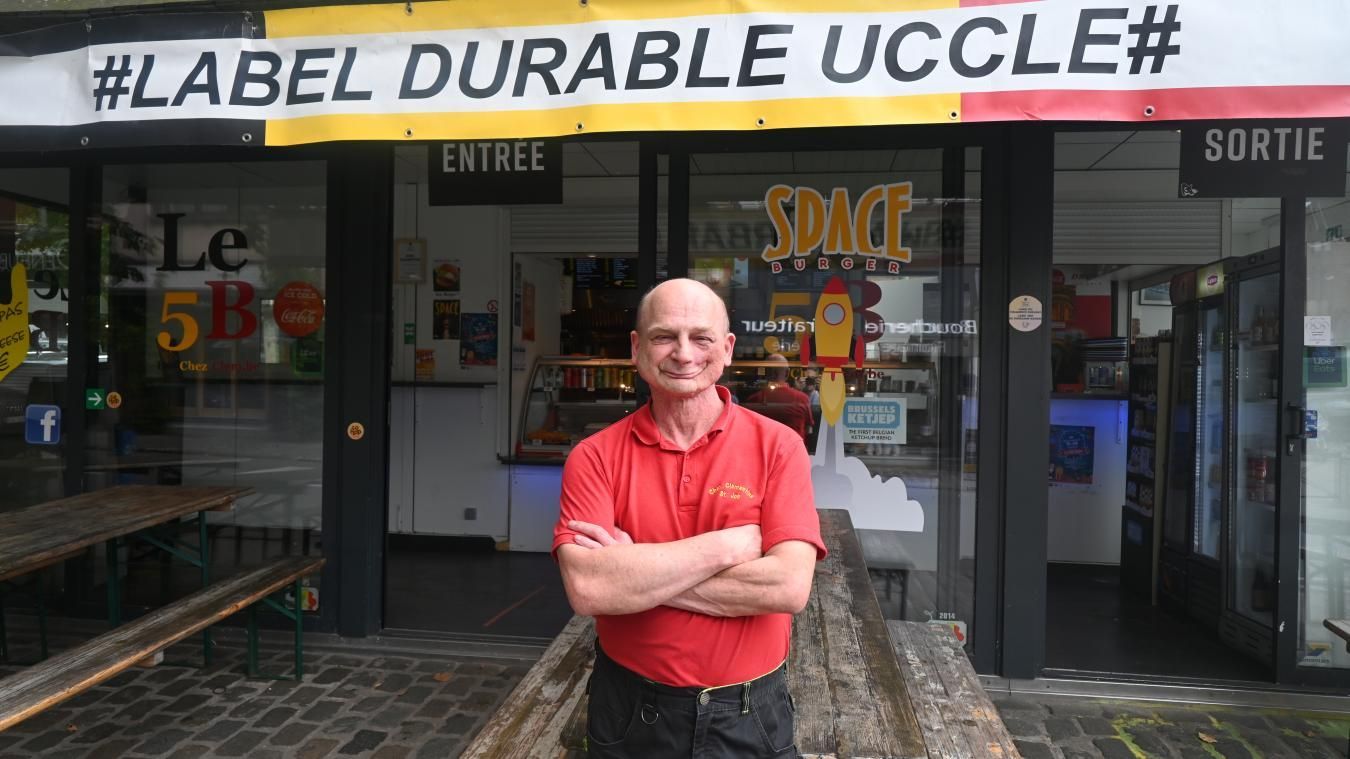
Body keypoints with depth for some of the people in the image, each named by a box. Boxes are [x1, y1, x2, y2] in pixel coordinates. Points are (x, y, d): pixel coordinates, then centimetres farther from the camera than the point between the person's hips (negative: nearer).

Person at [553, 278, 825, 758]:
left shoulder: (777, 446, -9)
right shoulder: (595, 457, -9)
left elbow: (789, 586, -20)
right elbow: (587, 589, -22)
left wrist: (636, 572, -19)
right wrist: (728, 545, -20)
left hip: (749, 715, 0)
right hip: (630, 713, 1)